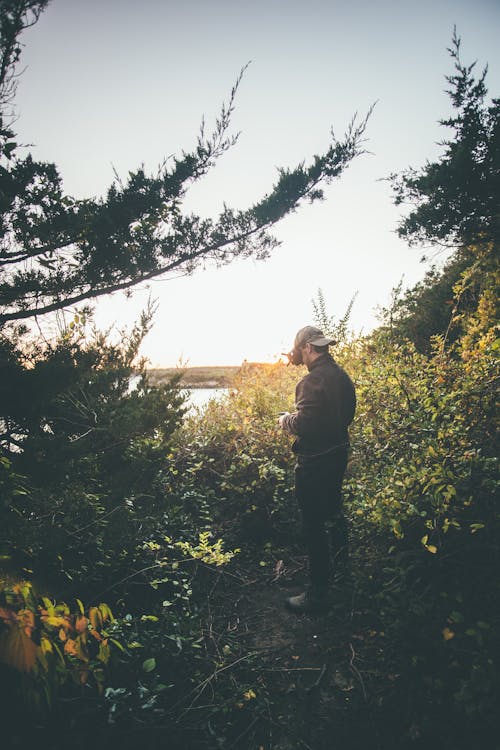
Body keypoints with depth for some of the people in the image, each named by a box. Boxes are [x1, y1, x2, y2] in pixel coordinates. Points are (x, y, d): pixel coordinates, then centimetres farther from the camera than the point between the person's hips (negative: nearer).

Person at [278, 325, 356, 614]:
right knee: (333, 510, 30)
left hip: (315, 460, -9)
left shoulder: (313, 381, -24)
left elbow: (303, 424, -28)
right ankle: (339, 557, 54)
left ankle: (318, 594, 11)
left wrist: (286, 420, -7)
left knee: (314, 525, 1)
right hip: (339, 452, 10)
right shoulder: (342, 375, 5)